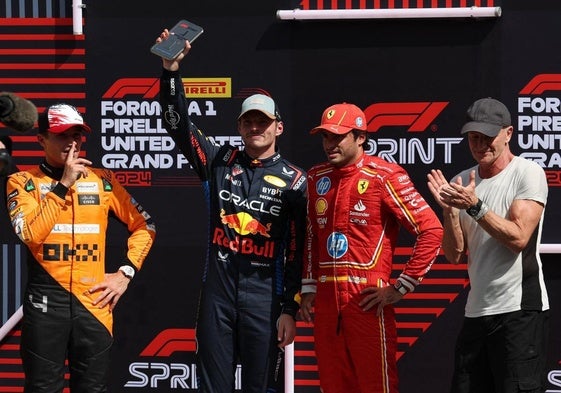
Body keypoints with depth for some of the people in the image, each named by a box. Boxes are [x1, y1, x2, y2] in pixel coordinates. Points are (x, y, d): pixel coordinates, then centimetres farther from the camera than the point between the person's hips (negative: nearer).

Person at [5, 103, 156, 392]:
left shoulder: (102, 180, 9)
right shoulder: (23, 182, 1)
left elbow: (144, 226, 15)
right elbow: (30, 234, -15)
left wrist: (125, 273, 4)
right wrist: (63, 184, -15)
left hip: (93, 301, 2)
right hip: (45, 301, -2)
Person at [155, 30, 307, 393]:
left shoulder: (294, 181, 1)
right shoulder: (220, 163, 8)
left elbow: (299, 251, -1)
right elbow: (178, 123, -1)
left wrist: (290, 310, -6)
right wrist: (171, 69, -15)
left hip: (266, 297, -2)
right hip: (217, 293, 2)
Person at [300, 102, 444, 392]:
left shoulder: (384, 177, -8)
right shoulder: (317, 178, 12)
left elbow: (431, 230, -11)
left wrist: (401, 287, -11)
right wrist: (308, 287, 16)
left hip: (368, 301, -6)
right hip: (326, 302, 6)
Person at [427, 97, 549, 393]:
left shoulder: (528, 173, -6)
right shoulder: (462, 183, 11)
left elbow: (518, 238, -16)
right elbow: (455, 255, 7)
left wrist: (475, 206, -21)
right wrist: (450, 210, -8)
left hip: (520, 310, -6)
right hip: (476, 310, 6)